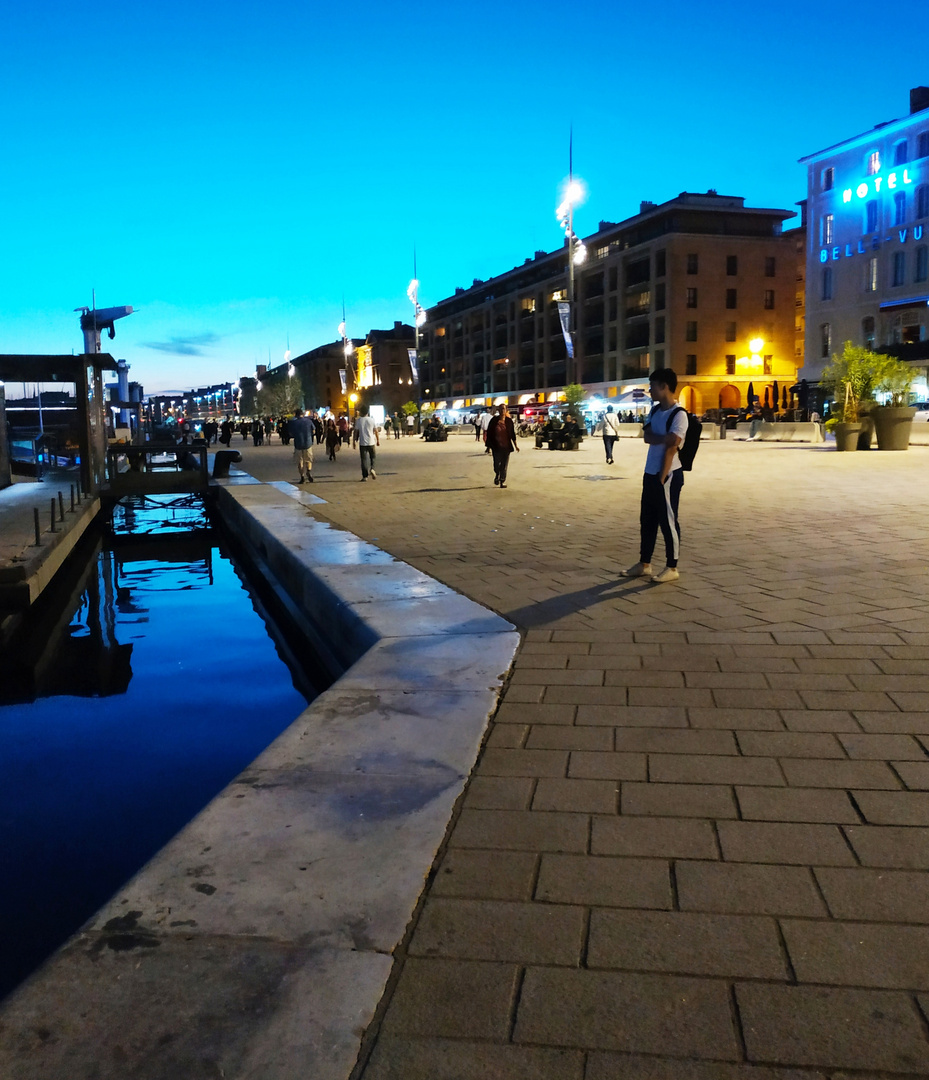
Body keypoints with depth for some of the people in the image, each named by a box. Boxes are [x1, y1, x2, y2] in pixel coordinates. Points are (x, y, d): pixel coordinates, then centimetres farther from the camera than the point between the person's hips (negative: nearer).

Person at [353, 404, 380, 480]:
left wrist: (354, 441, 7)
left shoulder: (358, 420, -3)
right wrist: (378, 440, 14)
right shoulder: (372, 420, -1)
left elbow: (356, 432, -2)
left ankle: (365, 476, -2)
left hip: (363, 443, -1)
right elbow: (376, 431, 3)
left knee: (364, 459, 1)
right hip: (371, 442, 1)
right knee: (372, 457, 18)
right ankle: (372, 469, -6)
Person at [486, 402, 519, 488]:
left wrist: (516, 445, 8)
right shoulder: (494, 420, -3)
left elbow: (512, 433, 9)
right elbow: (489, 433, 1)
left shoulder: (509, 421, 2)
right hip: (496, 446, -1)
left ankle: (502, 481, 13)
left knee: (504, 465, 2)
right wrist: (489, 446, 0)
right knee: (496, 464, -4)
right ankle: (497, 475, 28)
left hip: (506, 446, 2)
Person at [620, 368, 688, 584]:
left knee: (668, 521, -1)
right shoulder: (655, 410, 11)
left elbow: (671, 447, -17)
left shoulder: (678, 415, -14)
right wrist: (664, 438, -16)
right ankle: (644, 564, 23)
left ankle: (672, 568, 9)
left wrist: (663, 477, -18)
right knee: (647, 520, 13)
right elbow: (647, 436, 0)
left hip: (668, 474, -8)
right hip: (650, 473, 8)